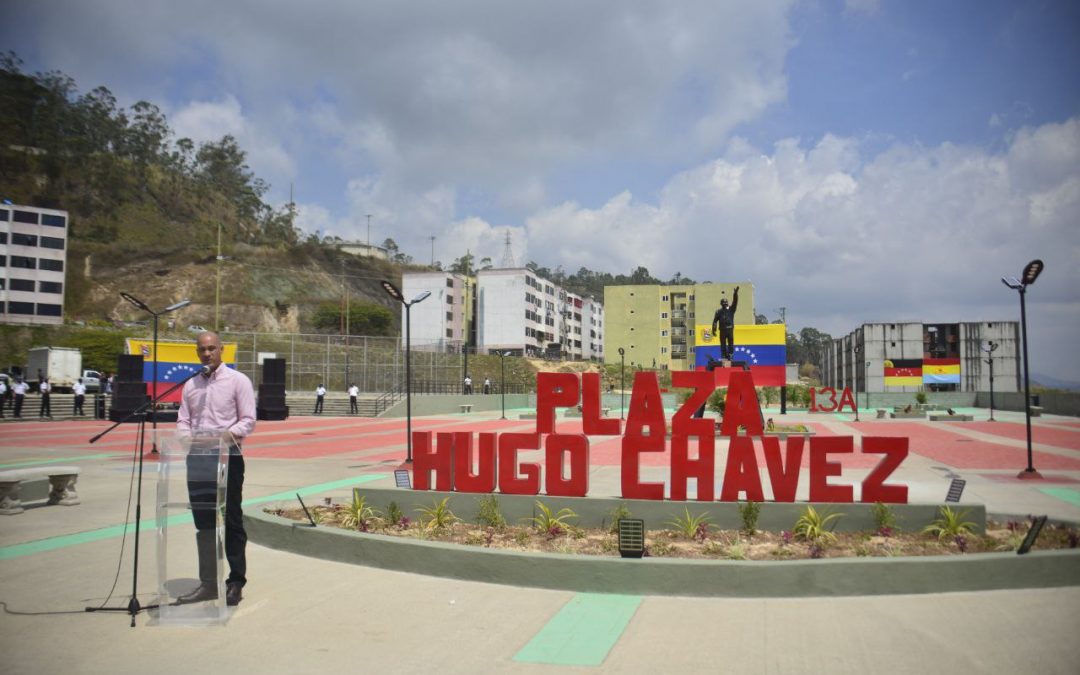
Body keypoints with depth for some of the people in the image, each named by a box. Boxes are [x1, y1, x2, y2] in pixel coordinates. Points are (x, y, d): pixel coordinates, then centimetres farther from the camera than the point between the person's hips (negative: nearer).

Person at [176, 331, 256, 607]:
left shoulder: (237, 380, -1)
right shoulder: (191, 385, 13)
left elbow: (248, 420, -5)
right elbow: (183, 420, 12)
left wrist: (230, 434, -23)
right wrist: (186, 436, -9)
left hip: (227, 457, -5)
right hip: (197, 458, 5)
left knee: (231, 522, 0)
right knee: (203, 523, 10)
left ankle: (235, 582, 8)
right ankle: (208, 582, 19)